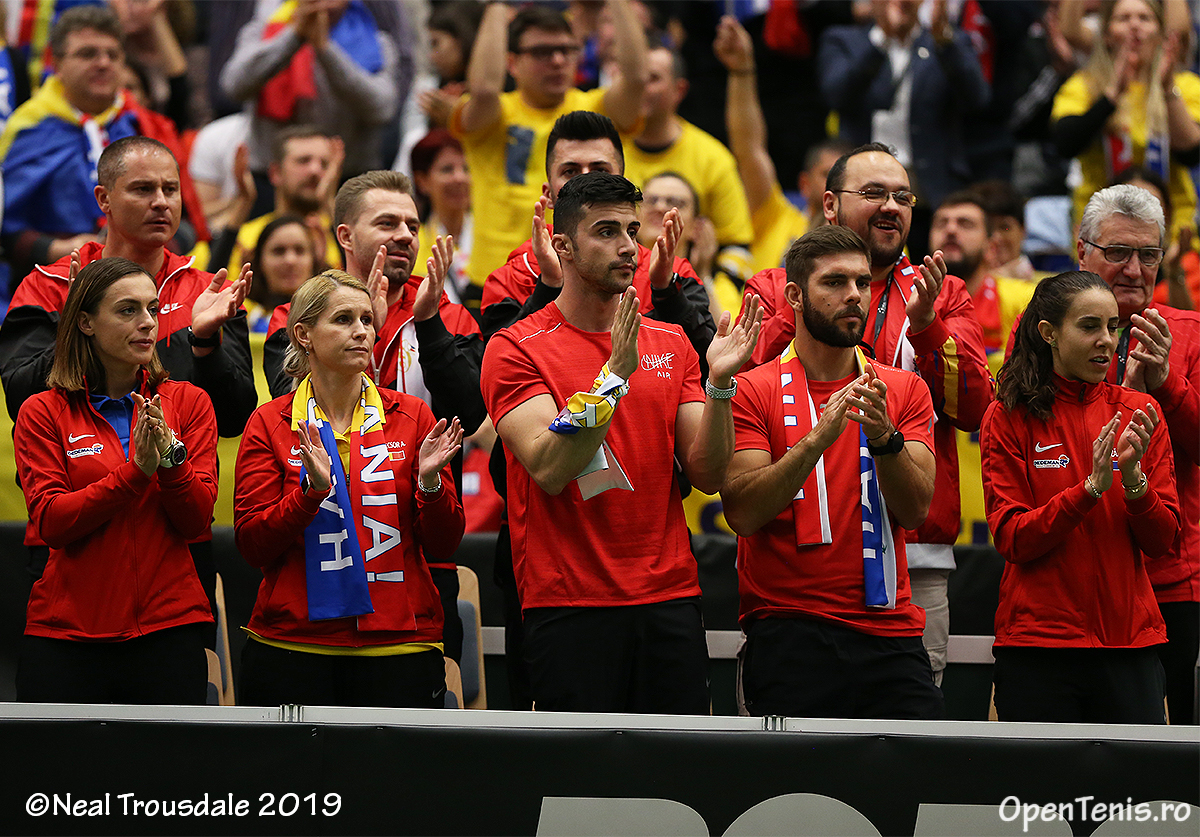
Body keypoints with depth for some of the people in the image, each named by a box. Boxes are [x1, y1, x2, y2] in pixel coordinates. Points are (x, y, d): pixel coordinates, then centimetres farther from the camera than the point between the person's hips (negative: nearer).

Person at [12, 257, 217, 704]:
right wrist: (137, 470, -18)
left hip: (168, 628, 1)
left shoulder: (188, 402, 8)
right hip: (66, 630, -1)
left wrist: (171, 456, -17)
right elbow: (50, 522, -9)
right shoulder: (42, 412, 3)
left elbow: (197, 522, 1)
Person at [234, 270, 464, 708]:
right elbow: (252, 545, -4)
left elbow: (443, 546, 5)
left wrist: (429, 482, -13)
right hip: (293, 647, -1)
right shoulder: (270, 423, 4)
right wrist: (312, 488, -18)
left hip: (398, 646, 1)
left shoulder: (411, 416, 7)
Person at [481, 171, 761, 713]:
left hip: (670, 601, 4)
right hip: (568, 603, -4)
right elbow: (549, 469, -15)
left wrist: (719, 384, -9)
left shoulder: (670, 344, 13)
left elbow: (706, 475, 6)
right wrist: (614, 376, -22)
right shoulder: (516, 349, -2)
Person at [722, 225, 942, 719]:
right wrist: (817, 439, -21)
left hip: (891, 637, 3)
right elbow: (742, 512, -10)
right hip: (788, 636, -3)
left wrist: (884, 438, -18)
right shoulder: (753, 391, 2)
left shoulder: (905, 391, 12)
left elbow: (915, 510, 0)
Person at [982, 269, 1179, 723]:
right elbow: (1012, 540, -7)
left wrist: (1132, 477, -14)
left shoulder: (1137, 413, 7)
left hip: (1130, 641, 2)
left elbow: (1161, 541, 4)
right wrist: (1091, 488, -19)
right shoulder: (1010, 418, 0)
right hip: (1036, 645, -2)